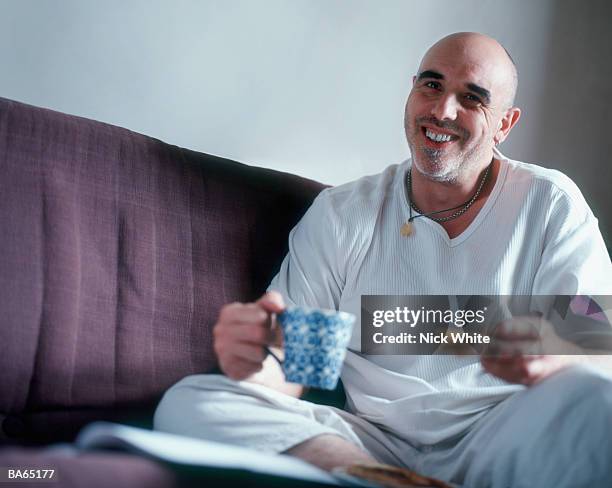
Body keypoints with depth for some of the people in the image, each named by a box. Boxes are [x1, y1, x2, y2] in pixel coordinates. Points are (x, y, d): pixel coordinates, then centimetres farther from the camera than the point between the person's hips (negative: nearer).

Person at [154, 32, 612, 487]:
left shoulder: (552, 205, 4)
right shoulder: (339, 214, 8)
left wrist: (546, 356, -32)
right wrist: (259, 360, -26)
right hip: (376, 440, 2)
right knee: (188, 403, -18)